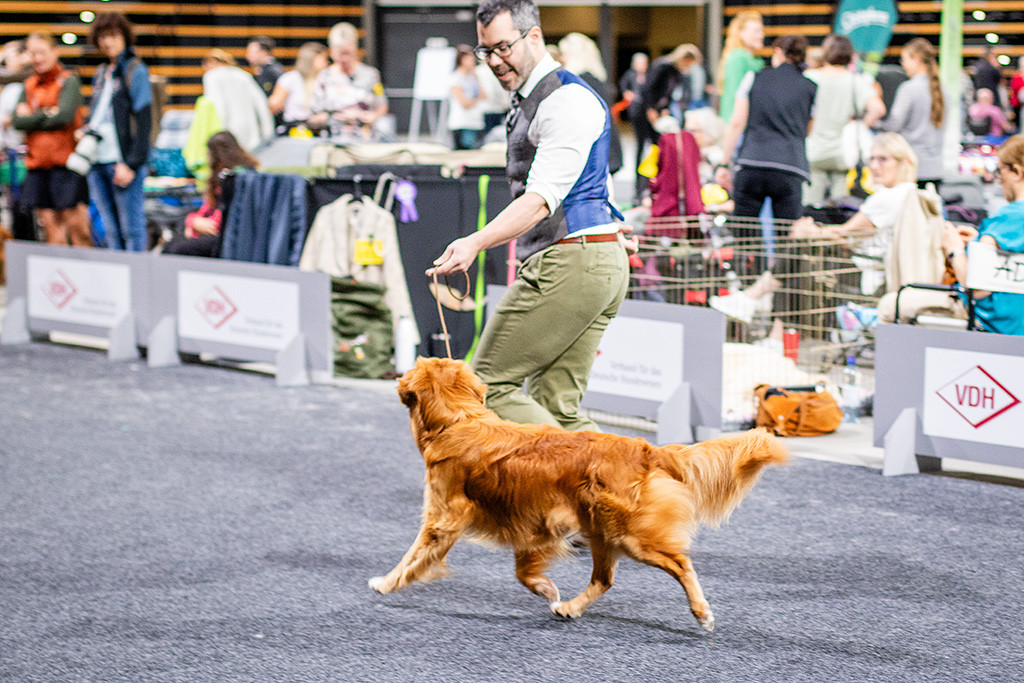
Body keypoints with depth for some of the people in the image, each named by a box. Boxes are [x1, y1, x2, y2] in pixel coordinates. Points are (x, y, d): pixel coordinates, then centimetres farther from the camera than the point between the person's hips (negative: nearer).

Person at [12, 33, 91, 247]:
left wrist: (31, 117, -4)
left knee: (76, 225, -7)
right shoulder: (29, 85, 15)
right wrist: (47, 115, -8)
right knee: (51, 225, 5)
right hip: (37, 165, 6)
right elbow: (17, 121, 4)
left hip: (64, 163, -5)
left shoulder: (68, 81, -2)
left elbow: (64, 116, -16)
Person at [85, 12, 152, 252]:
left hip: (123, 161, -7)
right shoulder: (101, 73, 18)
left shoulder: (135, 71, -5)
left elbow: (144, 122, -10)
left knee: (131, 229, -5)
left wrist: (131, 164, -16)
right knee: (111, 231, 7)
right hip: (97, 161, 7)